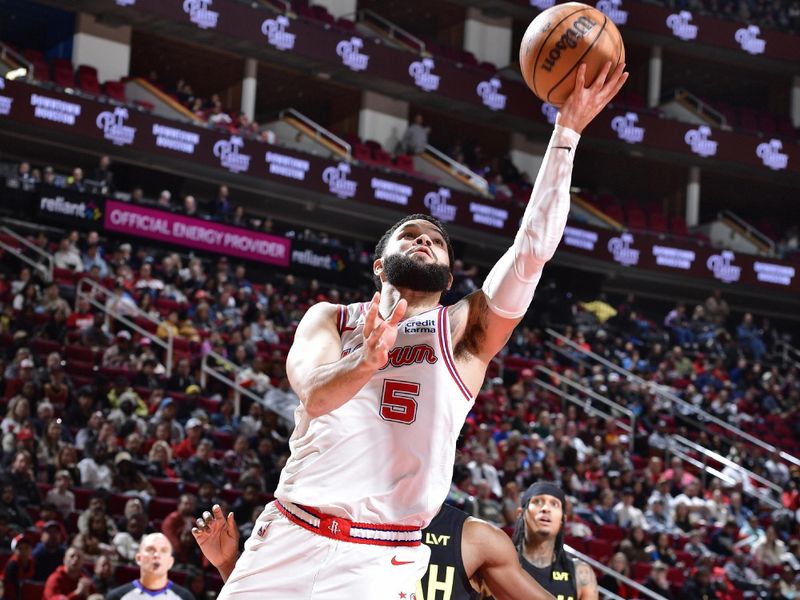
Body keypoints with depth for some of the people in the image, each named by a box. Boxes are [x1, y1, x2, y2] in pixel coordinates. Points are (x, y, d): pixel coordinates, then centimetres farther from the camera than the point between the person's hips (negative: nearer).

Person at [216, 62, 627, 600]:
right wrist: (365, 362, -32)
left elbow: (533, 249, -4)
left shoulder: (466, 330, 9)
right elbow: (314, 392, -10)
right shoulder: (329, 319, 11)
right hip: (291, 537, 1)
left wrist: (567, 132, -8)